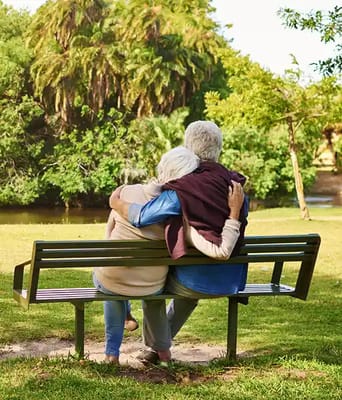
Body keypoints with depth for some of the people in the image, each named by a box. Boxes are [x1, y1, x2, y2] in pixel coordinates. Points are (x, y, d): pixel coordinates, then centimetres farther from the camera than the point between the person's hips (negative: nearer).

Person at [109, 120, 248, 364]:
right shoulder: (236, 185, -1)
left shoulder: (182, 190, -19)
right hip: (231, 282, 6)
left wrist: (116, 202, -5)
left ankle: (161, 349, 34)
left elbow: (141, 217, -24)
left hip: (196, 282, -6)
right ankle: (162, 342, 51)